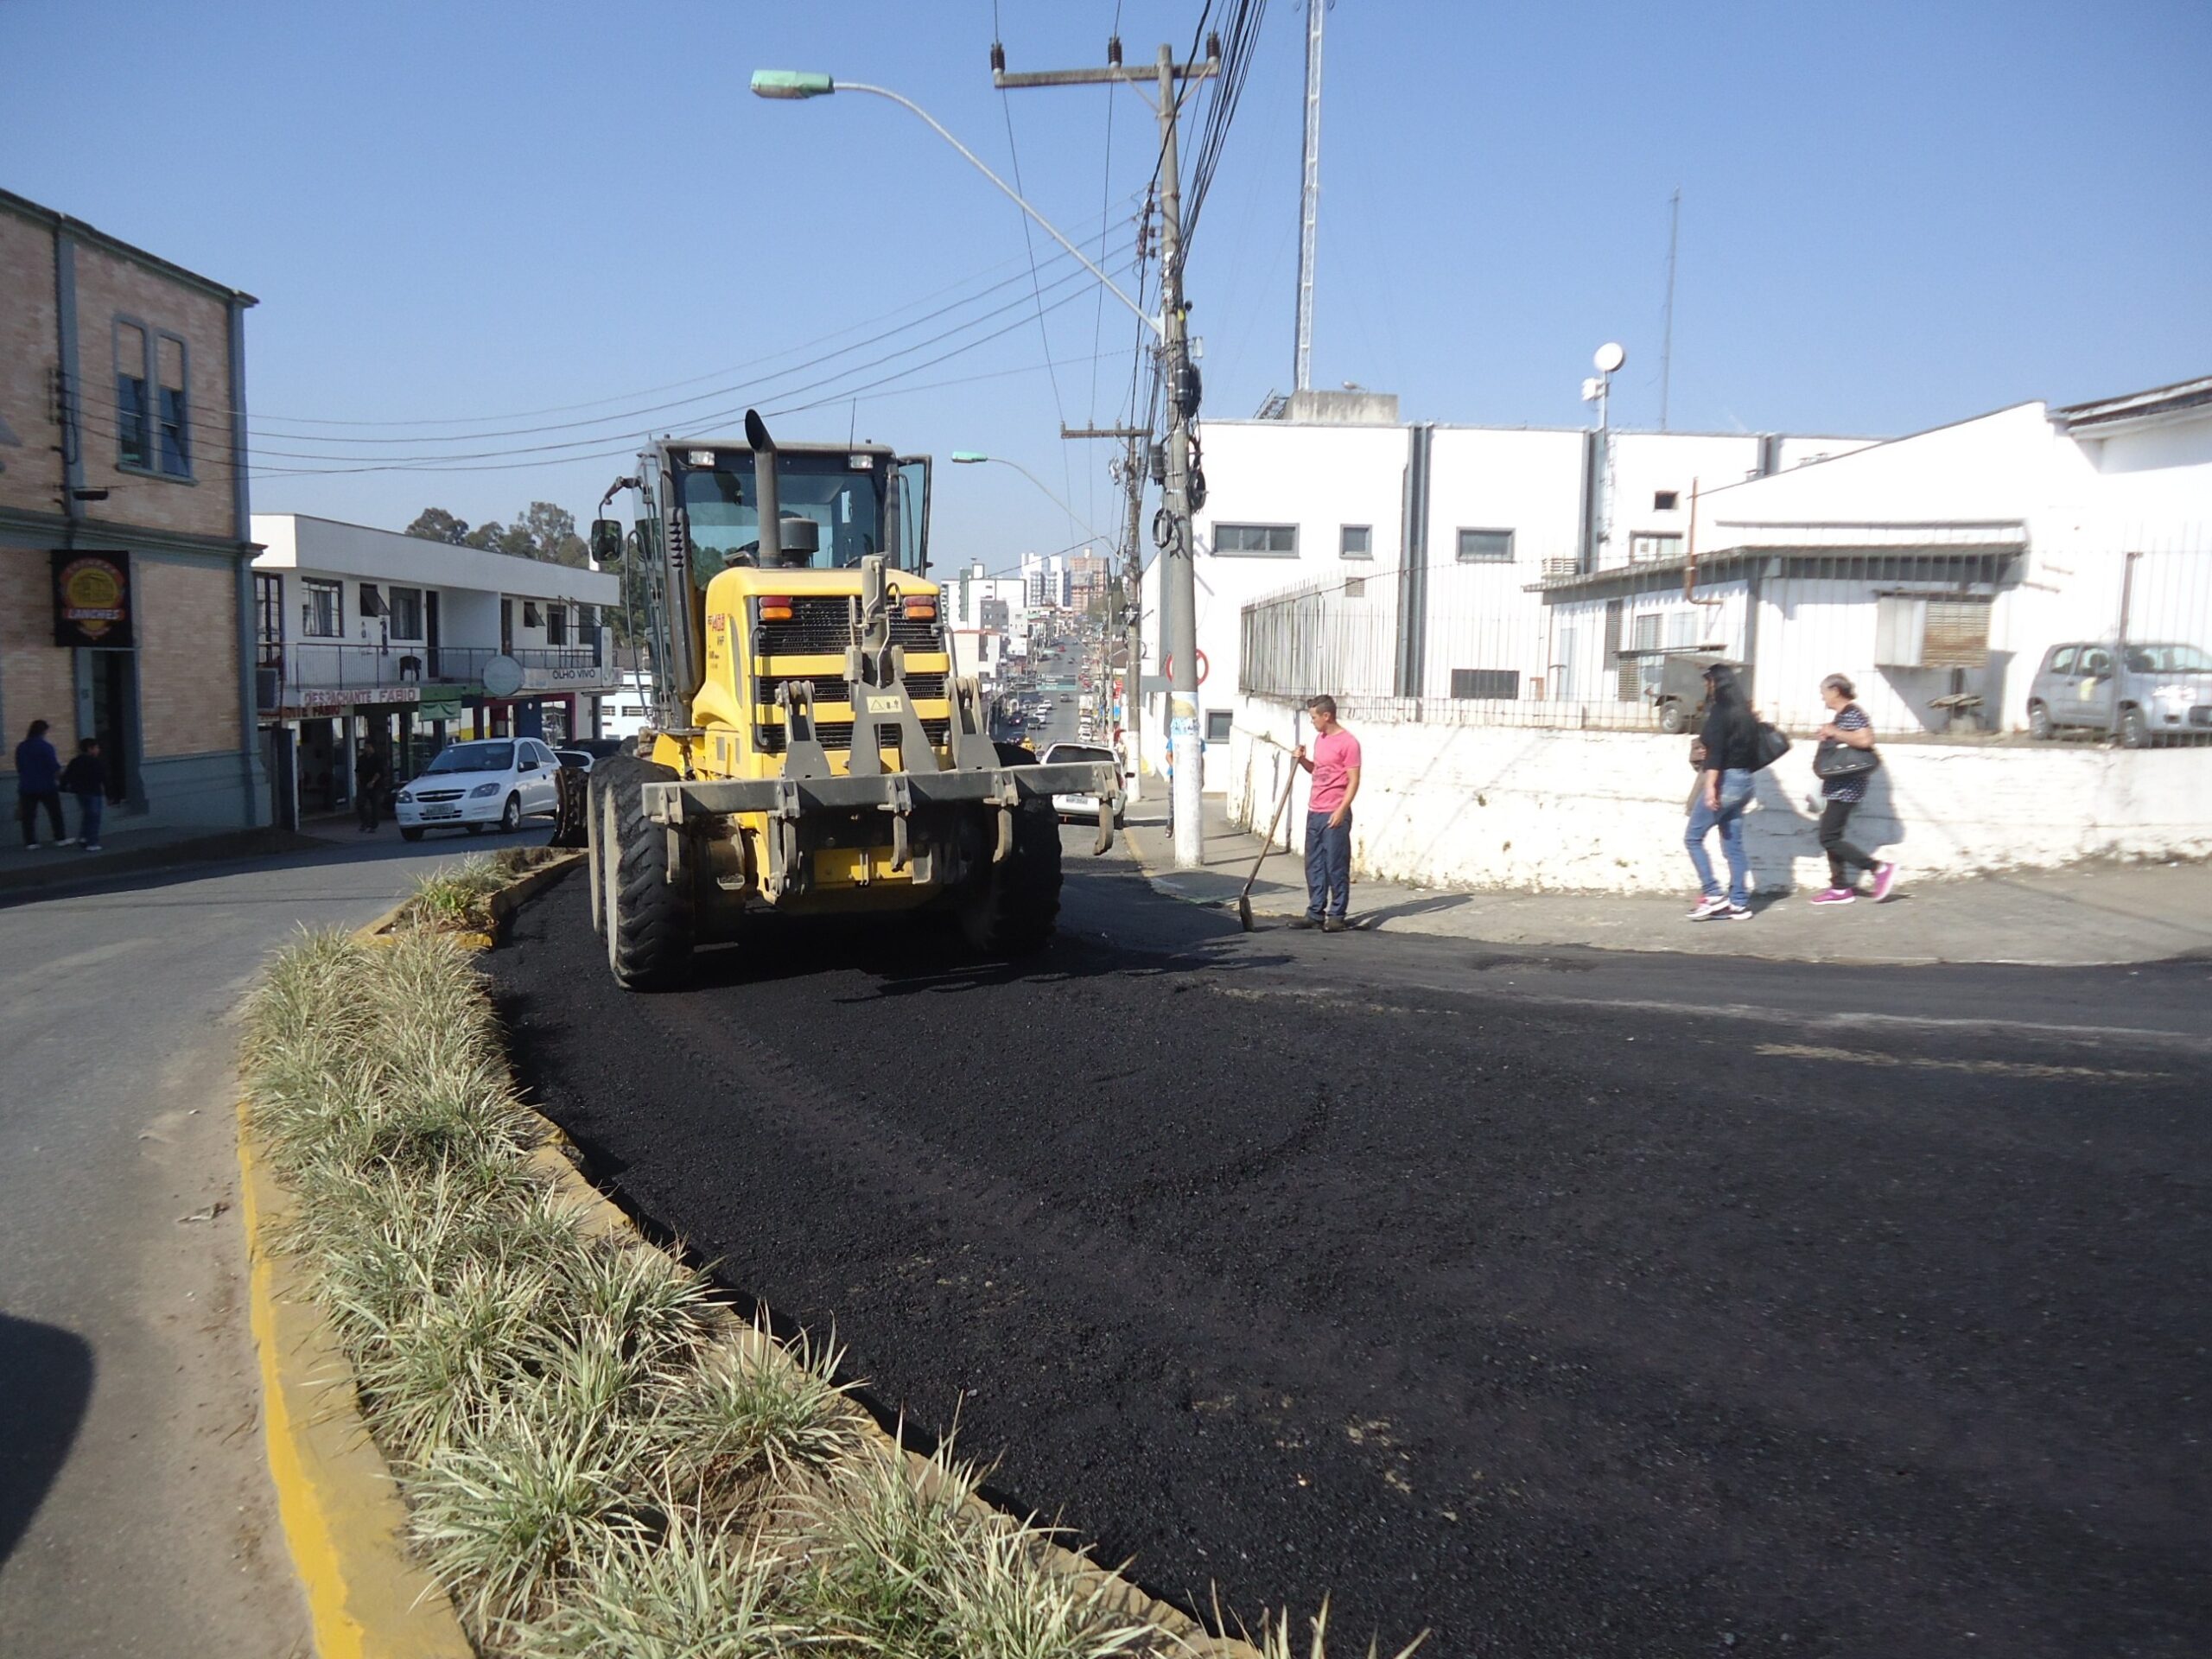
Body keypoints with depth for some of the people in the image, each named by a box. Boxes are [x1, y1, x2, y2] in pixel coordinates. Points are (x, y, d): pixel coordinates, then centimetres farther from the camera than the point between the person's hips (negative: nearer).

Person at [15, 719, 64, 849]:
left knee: (28, 815, 5)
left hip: (26, 787, 4)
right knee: (55, 813, 6)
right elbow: (55, 767, -12)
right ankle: (60, 838, 8)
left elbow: (19, 768, 15)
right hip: (46, 786, -4)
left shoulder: (21, 747, 6)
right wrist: (60, 780, 2)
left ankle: (30, 841, 3)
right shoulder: (46, 746, -12)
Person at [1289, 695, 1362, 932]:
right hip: (1314, 812, 8)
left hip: (1334, 814, -8)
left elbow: (1354, 781, -13)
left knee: (1336, 867, -2)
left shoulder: (1348, 742, -12)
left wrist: (1341, 811, -19)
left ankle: (1337, 915, 4)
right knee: (1314, 865, 10)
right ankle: (1315, 913, 17)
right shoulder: (1319, 738, 14)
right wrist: (1302, 760, 7)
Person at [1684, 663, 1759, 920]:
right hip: (1743, 782, 8)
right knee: (1733, 844, 9)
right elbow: (1751, 748, 18)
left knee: (1693, 837, -2)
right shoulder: (1743, 712, 14)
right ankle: (1739, 903, 8)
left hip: (1724, 780, -8)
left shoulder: (1720, 710, -10)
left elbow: (1715, 750, -20)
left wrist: (1710, 786, -26)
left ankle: (1713, 896, -8)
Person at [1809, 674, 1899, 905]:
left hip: (1846, 788, -11)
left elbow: (1865, 740, -29)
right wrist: (1827, 735, 14)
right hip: (1838, 787, 11)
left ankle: (1881, 869, -5)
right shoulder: (1841, 715, 17)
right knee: (1831, 836, 11)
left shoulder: (1852, 714, -14)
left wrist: (1834, 732, -22)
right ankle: (1840, 889, 14)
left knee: (1829, 838, -11)